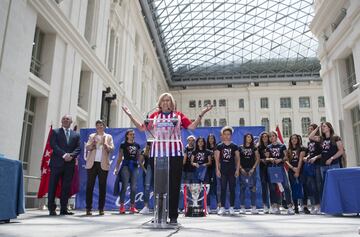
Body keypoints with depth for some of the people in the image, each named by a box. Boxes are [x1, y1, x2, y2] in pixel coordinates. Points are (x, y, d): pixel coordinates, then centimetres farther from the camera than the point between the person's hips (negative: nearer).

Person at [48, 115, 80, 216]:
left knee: (66, 187, 3)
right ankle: (52, 209, 5)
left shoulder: (76, 135, 16)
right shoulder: (55, 132, 9)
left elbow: (78, 148, 7)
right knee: (53, 186, -1)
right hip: (57, 163, -2)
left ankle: (64, 209, 9)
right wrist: (64, 155, -15)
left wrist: (71, 155, -12)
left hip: (70, 164, 3)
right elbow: (53, 145, -5)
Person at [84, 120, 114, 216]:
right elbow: (87, 147, 3)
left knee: (102, 186, 1)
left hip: (103, 164, 0)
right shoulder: (92, 136, 15)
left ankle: (101, 208, 6)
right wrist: (92, 144, -17)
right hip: (92, 164, 1)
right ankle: (88, 208, 4)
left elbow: (112, 149, 2)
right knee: (89, 186, -2)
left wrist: (105, 145, -17)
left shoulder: (108, 137, 12)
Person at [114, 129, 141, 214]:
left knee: (133, 187, 3)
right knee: (124, 186, -7)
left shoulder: (137, 145, 14)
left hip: (134, 166, 4)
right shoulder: (123, 145, 4)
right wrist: (117, 168, -3)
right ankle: (122, 206, -2)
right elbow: (120, 157, 3)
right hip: (126, 166, -4)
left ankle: (132, 206, 9)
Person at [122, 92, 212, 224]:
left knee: (174, 184, 1)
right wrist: (130, 116, 10)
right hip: (157, 153, 1)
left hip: (175, 153, -1)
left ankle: (173, 216, 9)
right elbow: (142, 128, 12)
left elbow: (192, 126, 5)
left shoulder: (178, 115, 11)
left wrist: (201, 114, -2)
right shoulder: (154, 115, 13)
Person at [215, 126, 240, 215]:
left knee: (232, 189, 4)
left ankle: (231, 207, 12)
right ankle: (222, 207, 8)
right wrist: (217, 169, -4)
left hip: (232, 170, 1)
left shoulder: (234, 146, 5)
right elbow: (217, 159, 3)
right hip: (223, 170, 0)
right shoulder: (219, 146, 3)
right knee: (223, 189, 2)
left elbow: (238, 159, 6)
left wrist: (237, 169, -2)